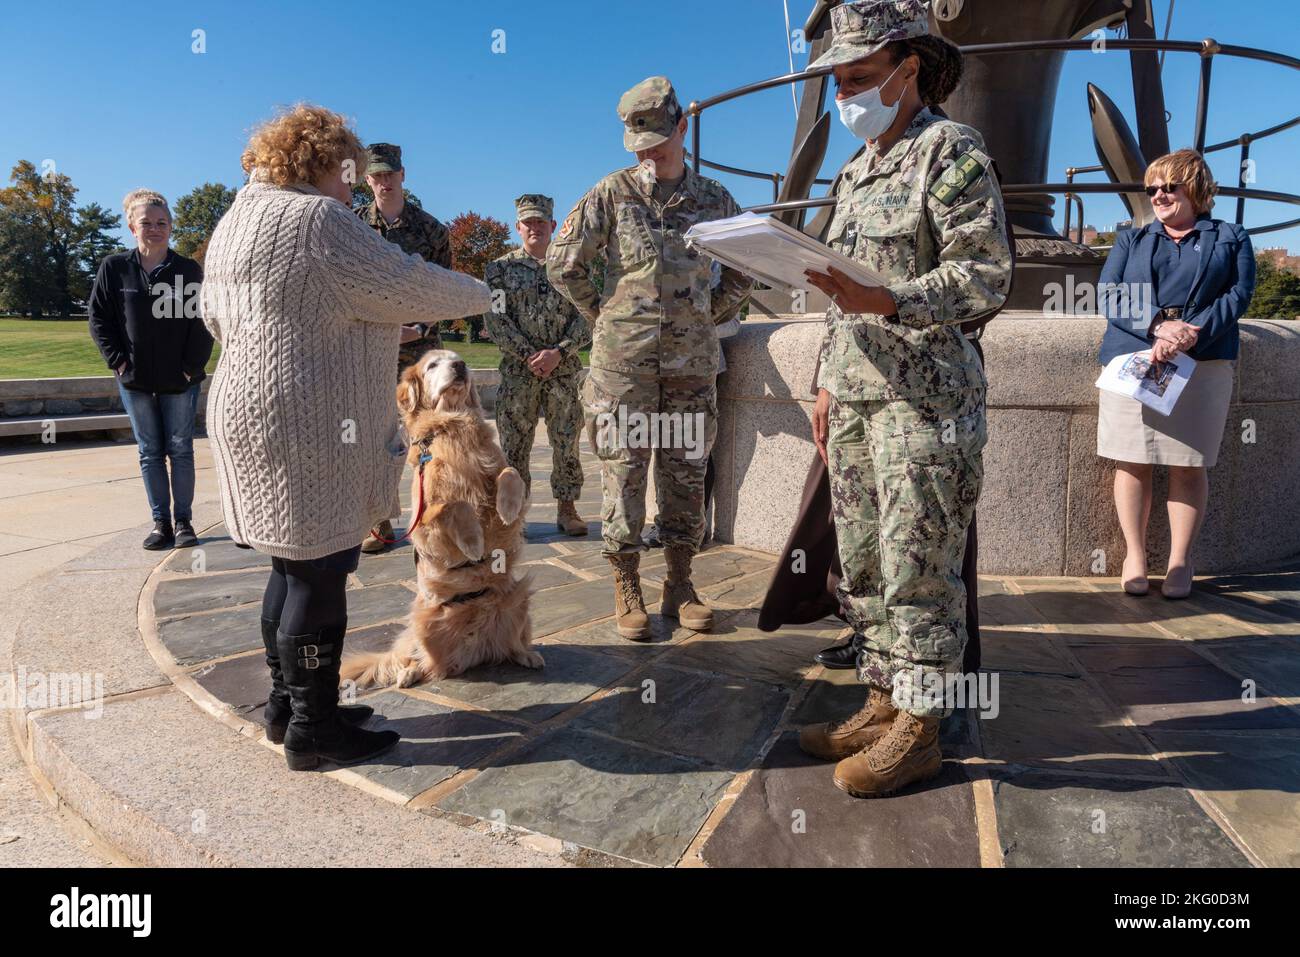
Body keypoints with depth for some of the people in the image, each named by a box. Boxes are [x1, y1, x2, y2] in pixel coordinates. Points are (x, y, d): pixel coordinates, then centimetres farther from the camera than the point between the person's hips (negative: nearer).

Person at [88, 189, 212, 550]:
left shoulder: (189, 270, -2)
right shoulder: (114, 268, 0)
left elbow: (202, 322, -3)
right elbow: (98, 317, 4)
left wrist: (192, 365, -9)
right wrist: (117, 359, -5)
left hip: (180, 380, -1)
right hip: (135, 379, 2)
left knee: (180, 450, 4)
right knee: (150, 453, 7)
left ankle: (183, 521, 11)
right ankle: (161, 522, 14)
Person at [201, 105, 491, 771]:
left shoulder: (237, 218, 18)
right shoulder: (315, 218, -13)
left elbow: (215, 313, 27)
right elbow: (406, 287, -13)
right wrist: (474, 294, 4)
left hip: (247, 407, 10)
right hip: (306, 425, -10)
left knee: (295, 565, 16)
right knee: (321, 572, -3)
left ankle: (287, 703, 27)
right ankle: (313, 729, 8)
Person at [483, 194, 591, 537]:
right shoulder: (500, 269, 7)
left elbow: (586, 319, 2)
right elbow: (495, 320, -3)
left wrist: (558, 352, -12)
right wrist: (529, 355, -13)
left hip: (565, 370, 1)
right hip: (518, 371, -1)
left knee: (566, 442, 3)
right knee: (514, 444, 2)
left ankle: (567, 509, 13)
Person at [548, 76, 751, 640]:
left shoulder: (715, 200, 11)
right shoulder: (613, 193, 3)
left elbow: (743, 271, 22)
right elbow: (562, 262, 4)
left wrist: (709, 315, 11)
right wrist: (602, 314, 4)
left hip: (692, 359, 3)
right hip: (624, 359, -2)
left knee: (686, 473, 6)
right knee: (623, 473, -1)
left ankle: (679, 585, 17)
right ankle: (626, 591, 9)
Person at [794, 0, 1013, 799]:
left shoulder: (952, 151, -4)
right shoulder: (858, 170, 20)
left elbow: (986, 277, -13)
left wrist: (888, 302, -27)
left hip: (924, 393, -8)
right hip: (856, 393, 8)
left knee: (919, 566, -3)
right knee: (864, 562, 10)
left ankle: (919, 731, 9)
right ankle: (884, 704, 23)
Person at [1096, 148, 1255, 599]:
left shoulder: (1230, 238, 17)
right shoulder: (1131, 240, 19)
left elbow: (1239, 294, 1)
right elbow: (1108, 295, 3)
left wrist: (1191, 334, -17)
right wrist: (1158, 326, -15)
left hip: (1203, 365, 0)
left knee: (1190, 466, 0)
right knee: (1132, 463, -2)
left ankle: (1180, 561, 10)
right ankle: (1135, 557, 9)